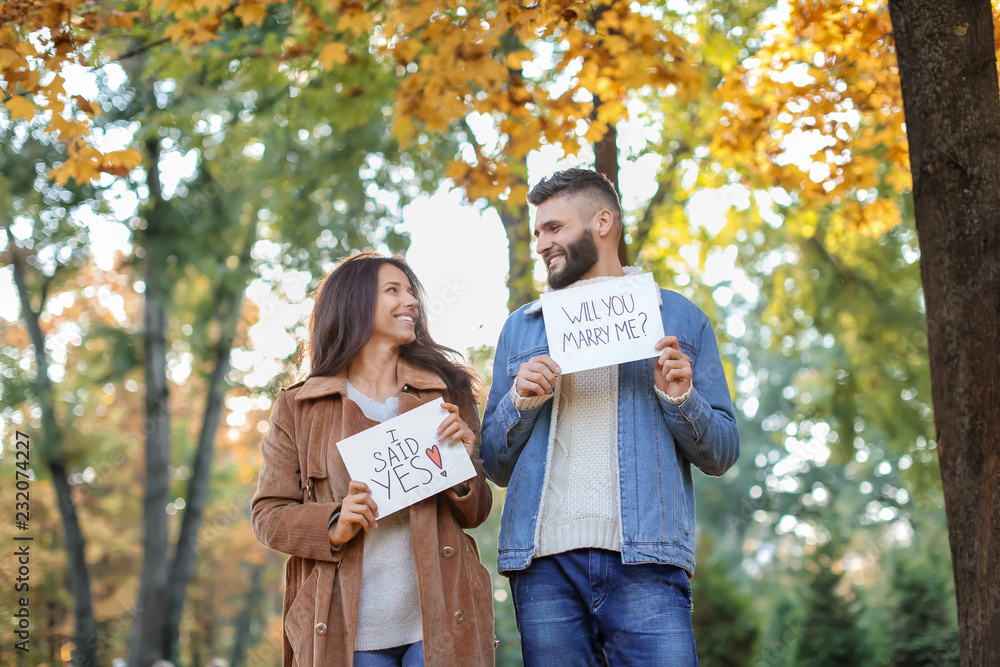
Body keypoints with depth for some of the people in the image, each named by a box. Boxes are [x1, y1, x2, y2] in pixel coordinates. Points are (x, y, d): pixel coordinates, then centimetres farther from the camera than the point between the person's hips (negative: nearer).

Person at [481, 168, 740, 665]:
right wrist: (520, 401, -1)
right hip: (544, 560, 2)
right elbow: (495, 465, 17)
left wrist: (680, 399, -8)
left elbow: (722, 454, 10)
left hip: (643, 560, -2)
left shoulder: (678, 317, 13)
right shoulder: (520, 329, 20)